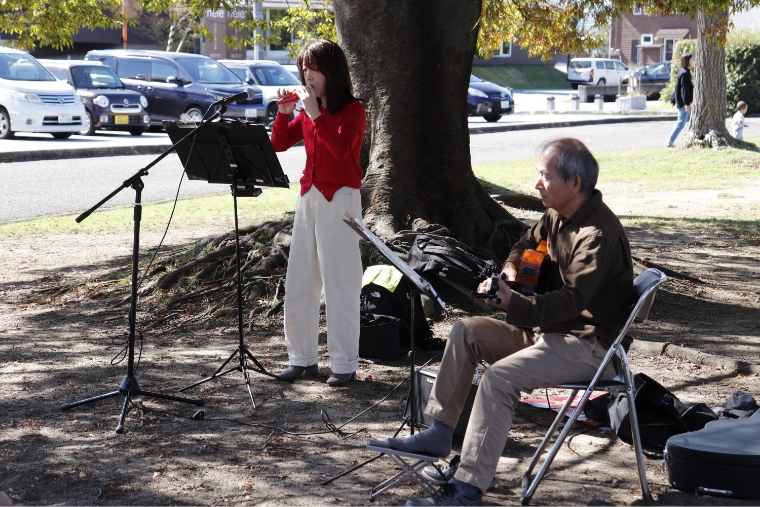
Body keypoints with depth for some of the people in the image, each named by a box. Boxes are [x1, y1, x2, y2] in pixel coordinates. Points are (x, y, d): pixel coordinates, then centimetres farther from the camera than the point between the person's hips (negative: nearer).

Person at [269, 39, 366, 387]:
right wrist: (284, 112, -2)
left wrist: (315, 114, -22)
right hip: (309, 198, 7)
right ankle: (302, 358, 16)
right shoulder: (309, 110, 13)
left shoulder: (353, 110, -7)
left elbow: (341, 147, -23)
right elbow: (279, 144, 11)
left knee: (339, 284, -5)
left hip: (339, 200, -7)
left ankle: (345, 364, 1)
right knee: (299, 281, 8)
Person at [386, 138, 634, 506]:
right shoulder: (557, 217, 9)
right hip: (549, 330, 10)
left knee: (498, 378, -28)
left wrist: (513, 304, -35)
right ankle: (440, 433, 4)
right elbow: (527, 246, 29)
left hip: (589, 345, -10)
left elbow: (572, 299, -29)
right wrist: (511, 270, 7)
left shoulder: (598, 233, -21)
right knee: (467, 331, 3)